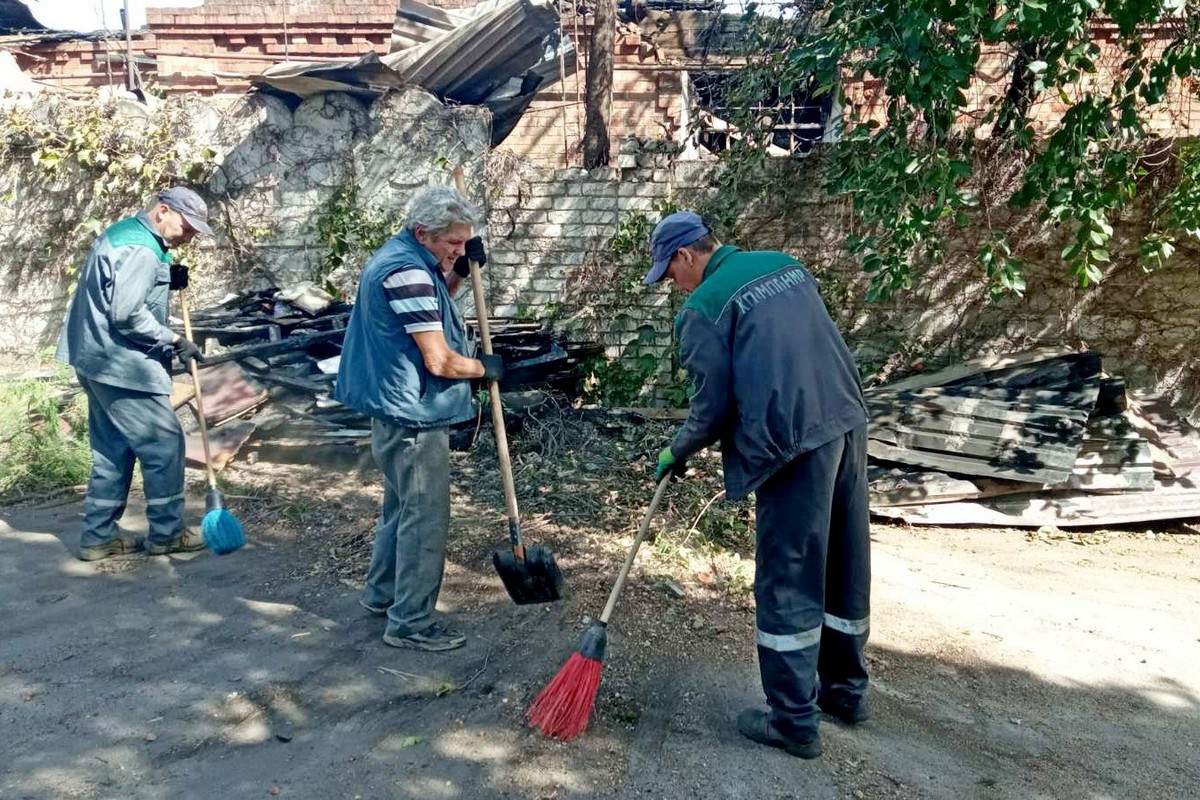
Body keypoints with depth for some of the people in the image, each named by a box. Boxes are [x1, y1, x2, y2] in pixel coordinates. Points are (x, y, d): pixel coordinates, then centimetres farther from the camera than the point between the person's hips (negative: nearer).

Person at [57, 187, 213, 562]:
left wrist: (166, 280, 6)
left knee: (113, 449, 14)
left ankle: (98, 536, 19)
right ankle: (166, 533, 6)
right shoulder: (140, 249, -18)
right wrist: (174, 341, -16)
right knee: (164, 444, -3)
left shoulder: (125, 233, 15)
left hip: (99, 361, 11)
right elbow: (127, 314, -24)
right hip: (121, 365, -11)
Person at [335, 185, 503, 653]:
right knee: (425, 517, -2)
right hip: (412, 416, -11)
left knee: (402, 506, 22)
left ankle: (382, 593, 37)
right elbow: (439, 361, -25)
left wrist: (459, 272, 8)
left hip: (400, 410, 11)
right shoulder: (408, 272, -23)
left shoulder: (404, 257, 9)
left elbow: (432, 308, 26)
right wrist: (485, 367, -7)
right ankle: (410, 624, 9)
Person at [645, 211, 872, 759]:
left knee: (787, 582, 3)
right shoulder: (786, 265, 16)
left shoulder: (701, 310, -5)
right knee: (845, 568, 18)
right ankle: (845, 688, 34)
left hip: (795, 443, -8)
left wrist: (675, 454, 11)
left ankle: (793, 720, 12)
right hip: (849, 422, 8)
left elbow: (713, 409, -5)